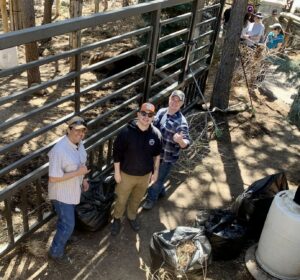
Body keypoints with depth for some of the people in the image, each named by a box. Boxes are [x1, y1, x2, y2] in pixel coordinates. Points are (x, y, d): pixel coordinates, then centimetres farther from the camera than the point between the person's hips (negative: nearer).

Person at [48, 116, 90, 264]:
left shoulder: (79, 143, -6)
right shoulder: (59, 150, -33)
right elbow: (53, 178, -31)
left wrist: (83, 179, 8)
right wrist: (78, 173, -30)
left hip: (73, 190, 8)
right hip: (62, 194, -8)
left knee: (66, 219, 29)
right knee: (68, 225, 4)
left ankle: (63, 237, 56)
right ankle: (56, 252, 27)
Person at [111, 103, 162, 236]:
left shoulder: (156, 134, -13)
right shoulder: (126, 132, -23)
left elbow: (157, 155, 2)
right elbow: (117, 153, -14)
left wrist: (155, 171, 7)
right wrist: (117, 172, -9)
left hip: (145, 175, 3)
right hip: (127, 174, -3)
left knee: (137, 199, 25)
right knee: (121, 199, 17)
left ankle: (132, 217, 52)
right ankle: (117, 219, 44)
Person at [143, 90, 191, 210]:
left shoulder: (181, 122, -25)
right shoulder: (161, 112, -5)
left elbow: (186, 143, -29)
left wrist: (180, 141, -48)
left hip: (167, 157, -6)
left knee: (158, 179, 12)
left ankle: (151, 199, 36)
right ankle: (161, 191, 53)